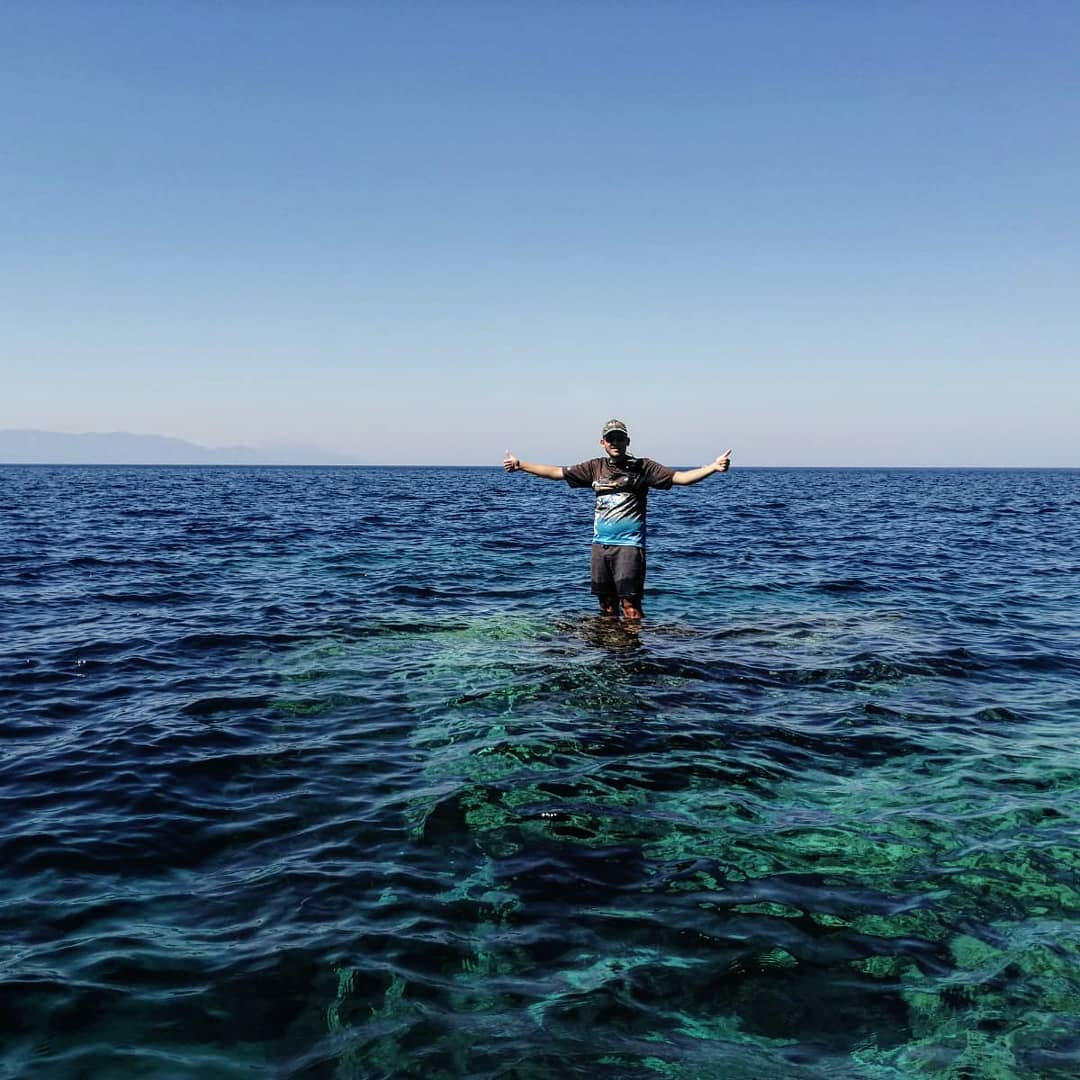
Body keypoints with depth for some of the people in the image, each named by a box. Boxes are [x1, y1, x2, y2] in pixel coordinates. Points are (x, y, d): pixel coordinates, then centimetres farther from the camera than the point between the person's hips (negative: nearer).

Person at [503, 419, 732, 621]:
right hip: (600, 544, 4)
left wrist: (713, 467, -21)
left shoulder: (642, 467, 0)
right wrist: (520, 465, 13)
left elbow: (680, 477, -8)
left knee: (630, 604, -9)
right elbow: (556, 472, 14)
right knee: (606, 605, 11)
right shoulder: (595, 468, 11)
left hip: (629, 544, -4)